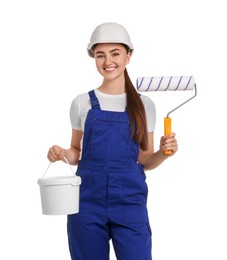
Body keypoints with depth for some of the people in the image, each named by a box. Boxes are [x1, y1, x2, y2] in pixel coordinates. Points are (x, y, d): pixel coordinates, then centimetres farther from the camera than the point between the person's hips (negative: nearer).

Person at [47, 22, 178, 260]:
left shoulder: (144, 105, 6)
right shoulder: (82, 103, 5)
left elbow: (144, 160, 10)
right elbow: (77, 153, 13)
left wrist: (162, 153, -10)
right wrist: (62, 153, -8)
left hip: (130, 203, 0)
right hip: (87, 202, 0)